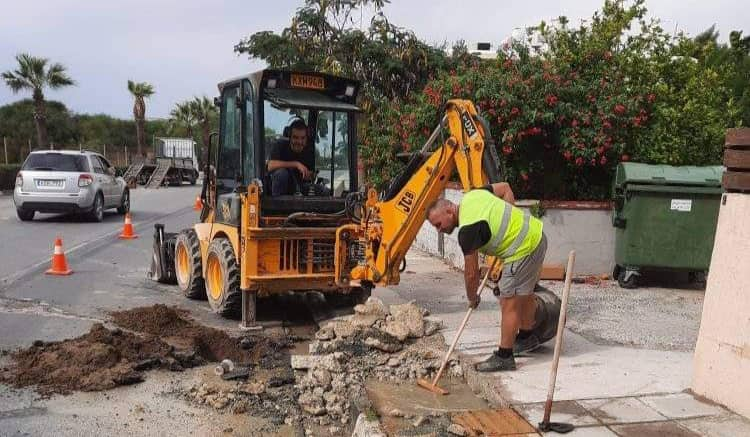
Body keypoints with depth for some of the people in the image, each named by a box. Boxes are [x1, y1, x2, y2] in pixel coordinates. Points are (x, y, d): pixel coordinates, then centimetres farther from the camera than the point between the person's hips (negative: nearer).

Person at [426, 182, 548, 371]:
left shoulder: (467, 230, -22)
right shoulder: (471, 195, 3)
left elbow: (471, 272, -14)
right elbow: (505, 188, 16)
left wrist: (472, 298, 4)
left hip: (524, 249, -10)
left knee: (509, 304, -4)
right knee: (524, 294, 25)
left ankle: (504, 357, 4)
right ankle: (527, 337, 43)